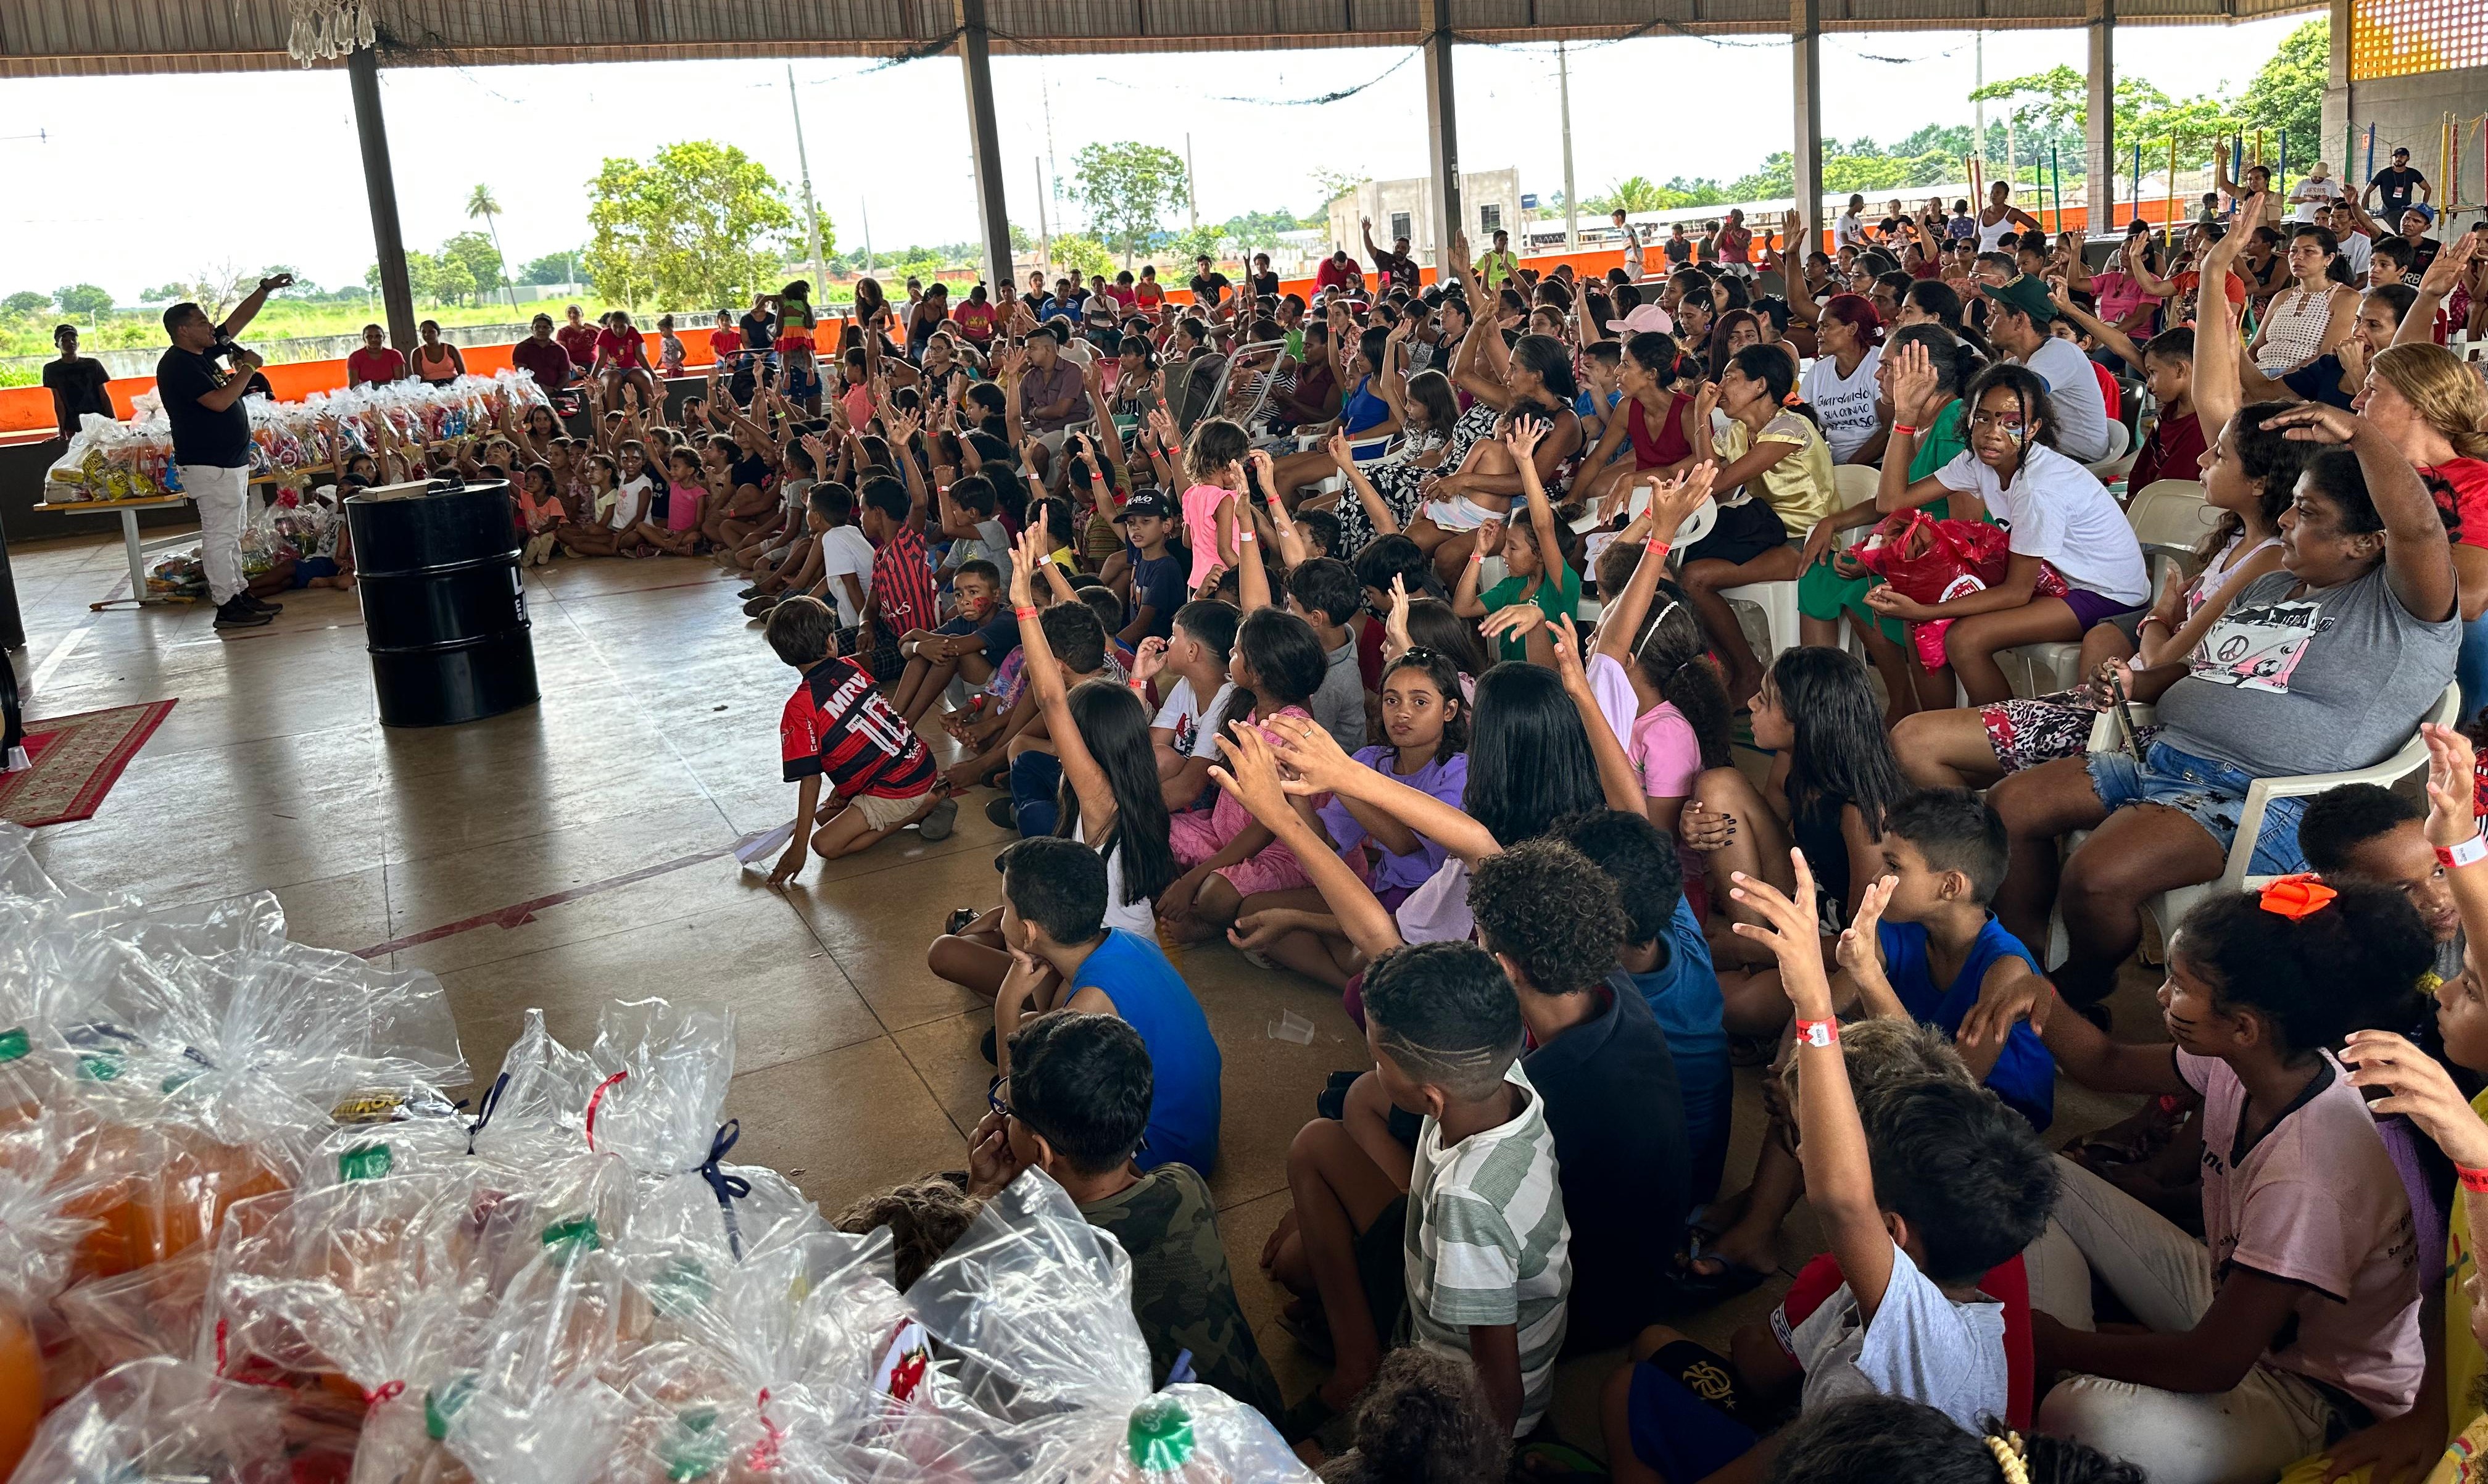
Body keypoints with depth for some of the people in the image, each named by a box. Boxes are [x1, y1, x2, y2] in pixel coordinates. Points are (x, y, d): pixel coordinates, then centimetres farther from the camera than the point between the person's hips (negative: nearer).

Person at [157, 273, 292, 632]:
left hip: (231, 460, 10)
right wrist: (247, 368, -12)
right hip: (208, 464, -10)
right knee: (219, 535, -7)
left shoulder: (203, 353, 12)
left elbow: (238, 320, 18)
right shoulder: (177, 364, -15)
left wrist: (266, 289, 14)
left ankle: (240, 595, 21)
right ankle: (226, 606, -4)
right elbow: (219, 401, -23)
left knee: (231, 534, 14)